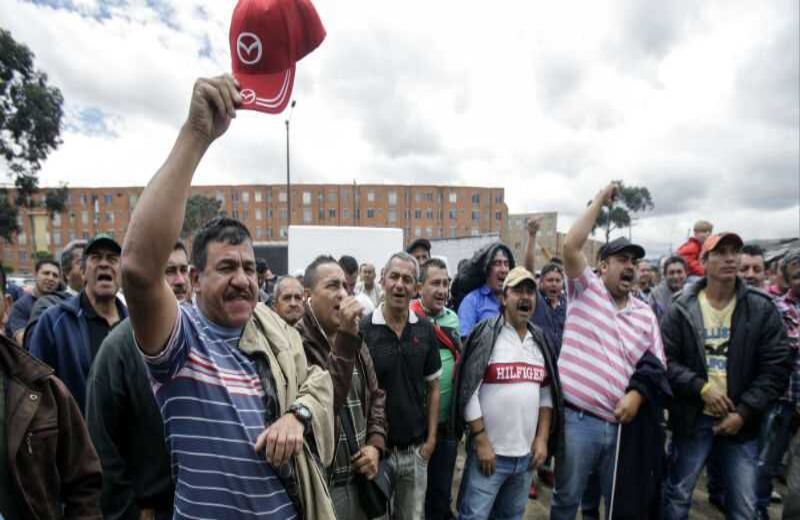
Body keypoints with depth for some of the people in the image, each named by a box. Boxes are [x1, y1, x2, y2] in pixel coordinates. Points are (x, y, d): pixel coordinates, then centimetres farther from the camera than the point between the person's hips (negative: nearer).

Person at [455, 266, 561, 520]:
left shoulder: (540, 341, 7)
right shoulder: (486, 335, -11)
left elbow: (547, 394, 10)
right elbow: (468, 392, -14)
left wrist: (543, 438, 3)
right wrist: (481, 441, -14)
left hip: (527, 453, 6)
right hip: (489, 451, -5)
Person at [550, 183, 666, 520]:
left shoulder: (645, 314, 10)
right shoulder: (586, 291, -1)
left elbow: (657, 365, 13)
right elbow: (571, 246, -15)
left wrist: (637, 395, -6)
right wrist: (599, 201, -6)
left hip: (620, 423, 5)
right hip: (577, 418, -4)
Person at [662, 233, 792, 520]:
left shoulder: (762, 308, -3)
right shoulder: (682, 310, -6)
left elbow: (777, 367, -5)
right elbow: (665, 360, -7)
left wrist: (744, 412, -10)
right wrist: (701, 388, -18)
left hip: (741, 420, 1)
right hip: (693, 417, -1)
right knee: (677, 494, 12)